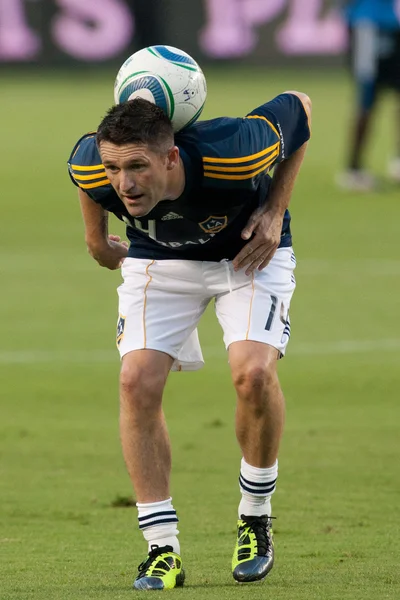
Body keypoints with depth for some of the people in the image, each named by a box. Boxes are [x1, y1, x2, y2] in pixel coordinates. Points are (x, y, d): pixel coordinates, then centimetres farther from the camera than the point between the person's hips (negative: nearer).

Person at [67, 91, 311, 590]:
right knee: (137, 381, -17)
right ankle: (163, 549, -7)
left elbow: (297, 107, -18)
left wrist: (275, 211, -17)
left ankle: (255, 517, 1)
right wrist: (96, 234, 10)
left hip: (249, 251, -3)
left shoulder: (231, 154, -39)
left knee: (254, 373, -25)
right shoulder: (91, 168, -30)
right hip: (158, 261, 3)